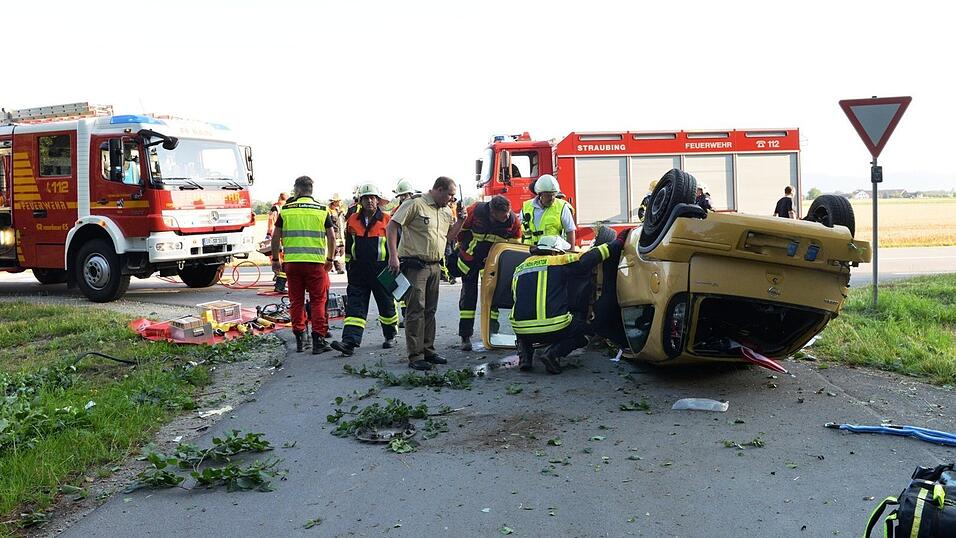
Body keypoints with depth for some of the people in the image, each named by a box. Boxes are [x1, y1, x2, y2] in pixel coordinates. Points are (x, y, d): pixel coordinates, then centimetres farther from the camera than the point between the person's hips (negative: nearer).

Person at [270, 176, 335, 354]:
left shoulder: (286, 209, 4)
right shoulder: (322, 210, 3)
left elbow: (276, 237, 7)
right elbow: (331, 237, 3)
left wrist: (275, 259, 17)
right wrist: (329, 259, 16)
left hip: (292, 262, 1)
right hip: (315, 262, -1)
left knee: (296, 301, 10)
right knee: (318, 300, 5)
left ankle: (300, 340, 14)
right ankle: (318, 340, 0)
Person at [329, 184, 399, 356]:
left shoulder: (387, 220, -2)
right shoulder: (353, 221, 8)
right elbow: (348, 246, 17)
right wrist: (349, 266, 14)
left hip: (381, 269, -2)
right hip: (358, 270, 3)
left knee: (386, 304, 11)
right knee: (355, 306, -5)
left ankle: (390, 335, 31)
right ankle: (350, 342, -11)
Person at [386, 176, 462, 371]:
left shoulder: (446, 211, 15)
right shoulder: (415, 205, -9)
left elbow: (448, 236, 25)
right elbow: (391, 227, -12)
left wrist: (460, 222, 7)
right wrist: (393, 256, -18)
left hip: (435, 267, 8)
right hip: (415, 265, -8)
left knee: (430, 310, 13)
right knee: (416, 310, -7)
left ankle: (428, 349, 23)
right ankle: (415, 356, -5)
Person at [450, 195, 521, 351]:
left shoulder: (513, 221, -21)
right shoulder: (475, 211, -26)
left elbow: (515, 244, -3)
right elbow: (460, 229, -8)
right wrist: (463, 246, 5)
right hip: (470, 258, -1)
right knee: (468, 295, 0)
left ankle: (493, 331, 11)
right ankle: (465, 336, 3)